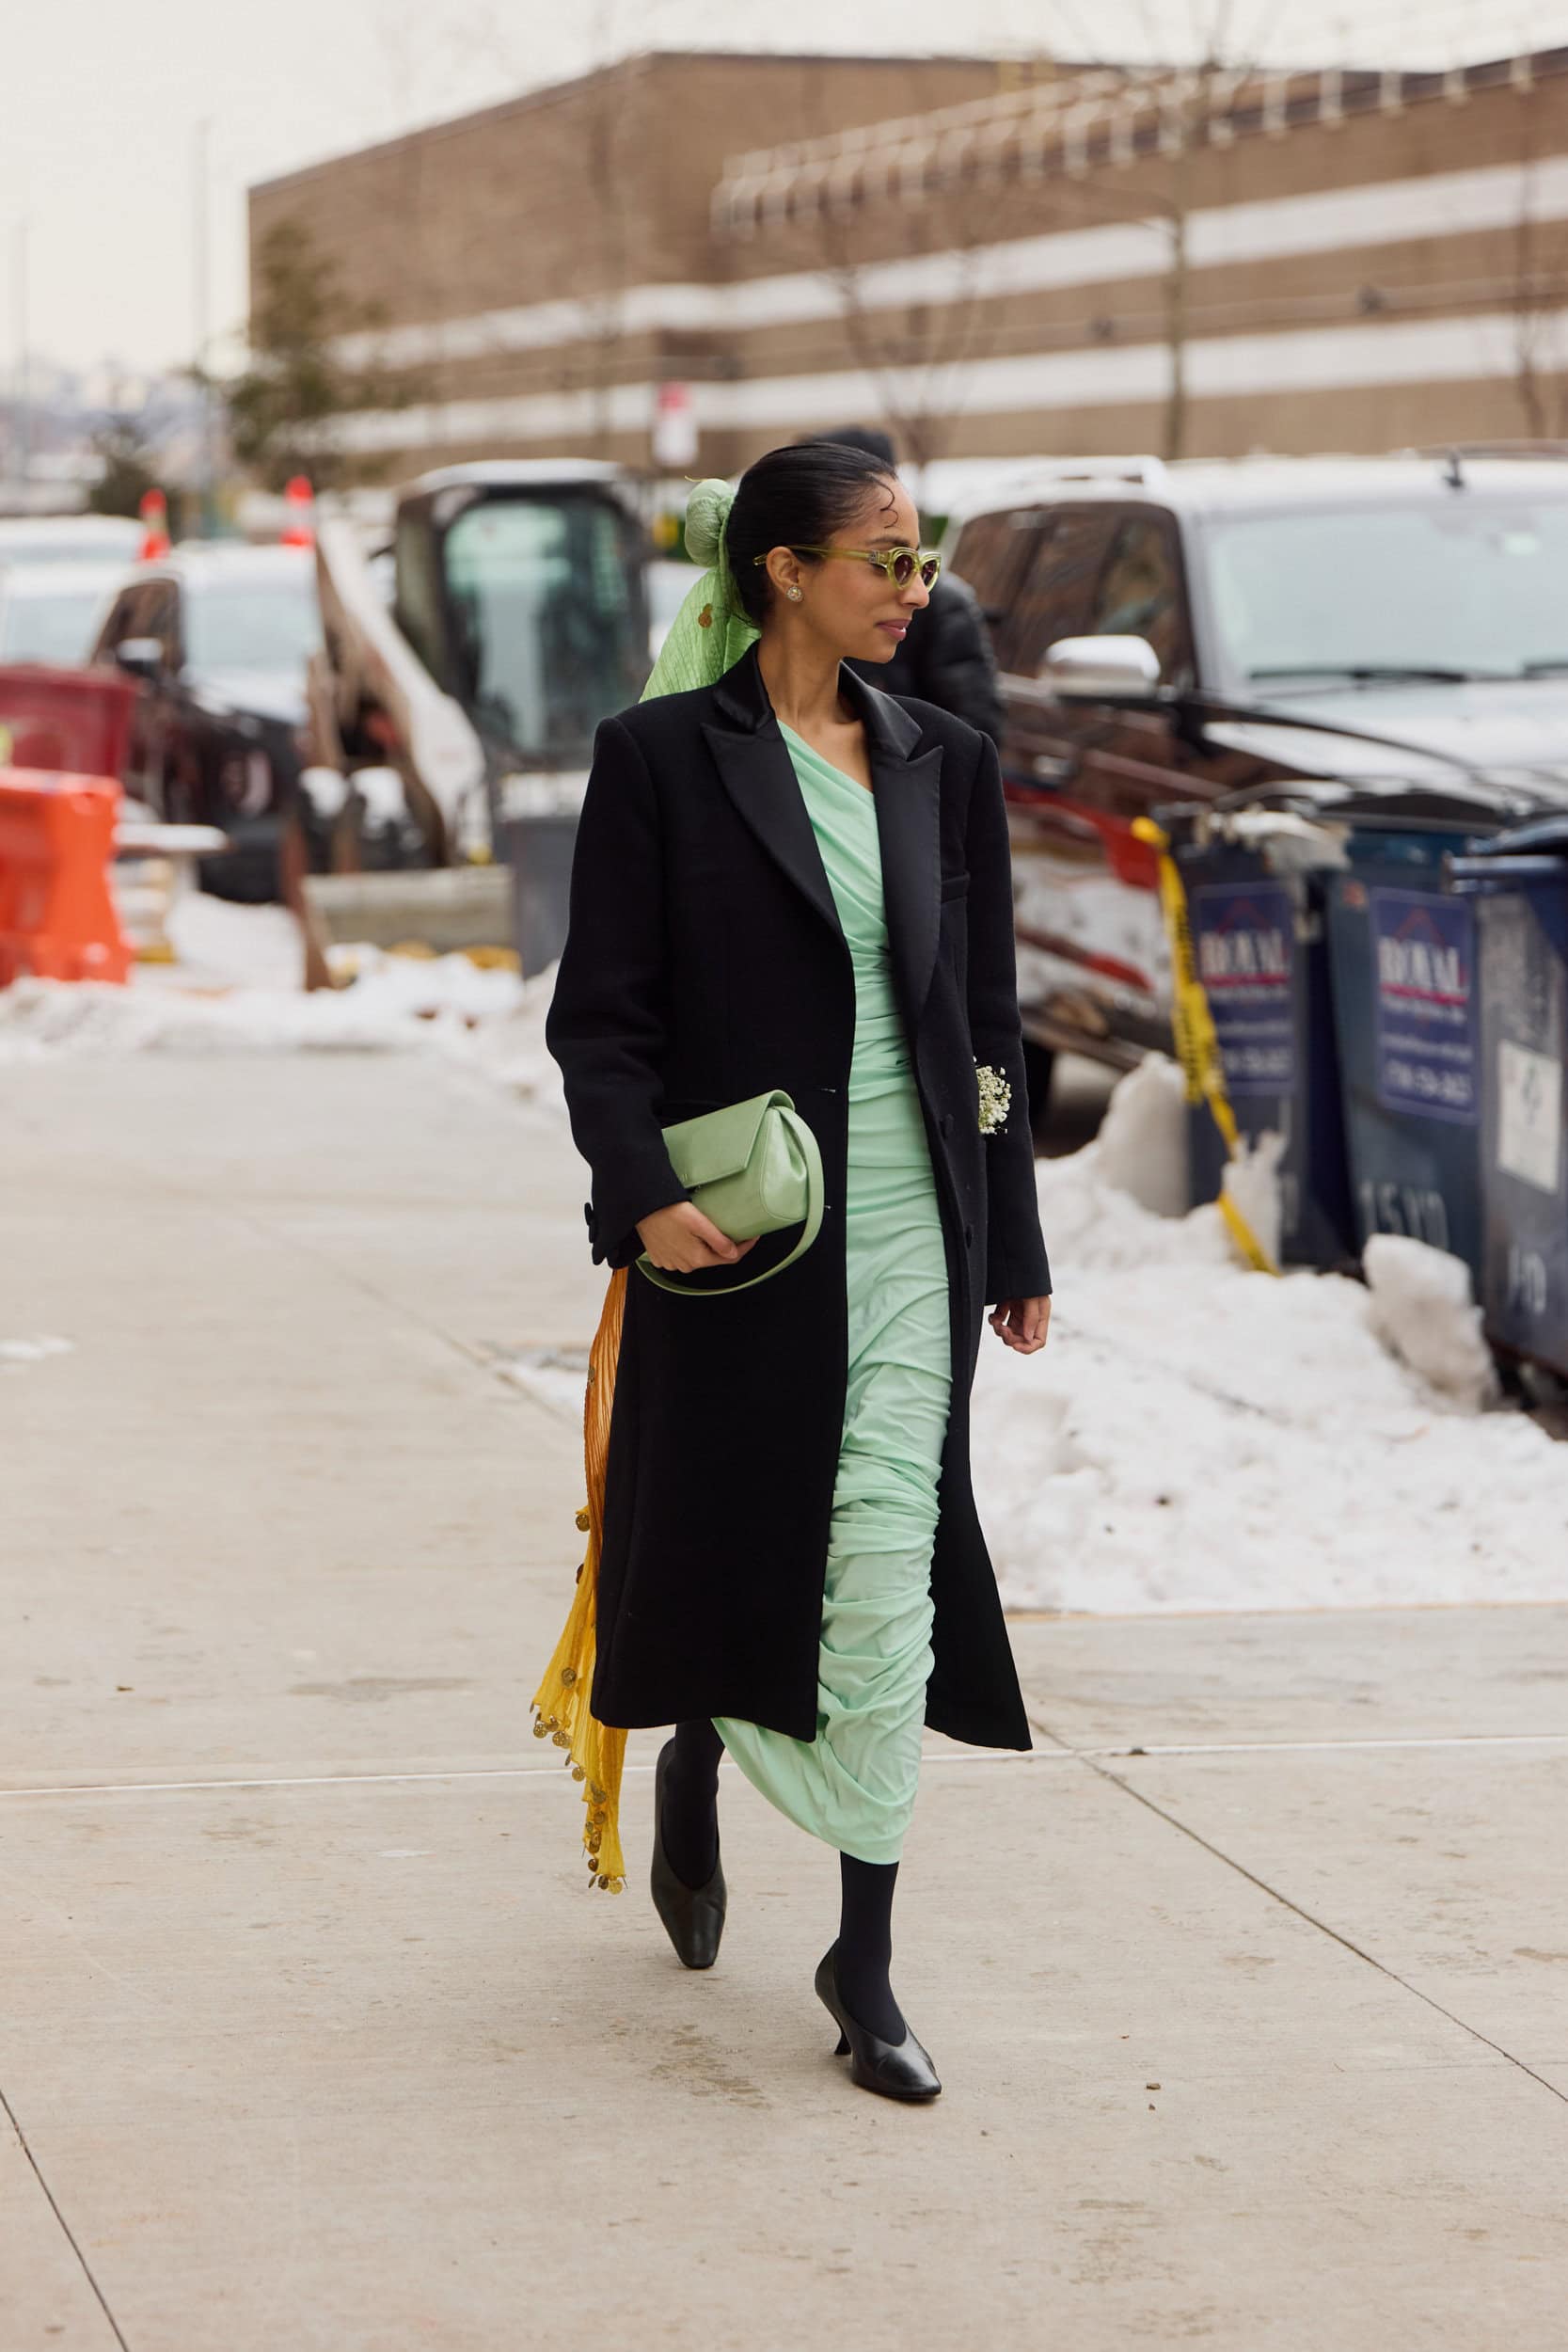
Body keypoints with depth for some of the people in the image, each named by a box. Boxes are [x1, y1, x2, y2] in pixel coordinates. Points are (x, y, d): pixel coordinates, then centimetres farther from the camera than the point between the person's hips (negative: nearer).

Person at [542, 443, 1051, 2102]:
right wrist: (640, 1195, -20)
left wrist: (1014, 1243, 12)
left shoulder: (940, 763, 8)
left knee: (886, 1587, -1)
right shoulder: (663, 757, -4)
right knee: (727, 1549, 9)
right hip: (741, 1229, -3)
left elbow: (987, 1019, 12)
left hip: (911, 1233, 3)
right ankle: (692, 1775, 42)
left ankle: (865, 1964, 6)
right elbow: (600, 1015, -6)